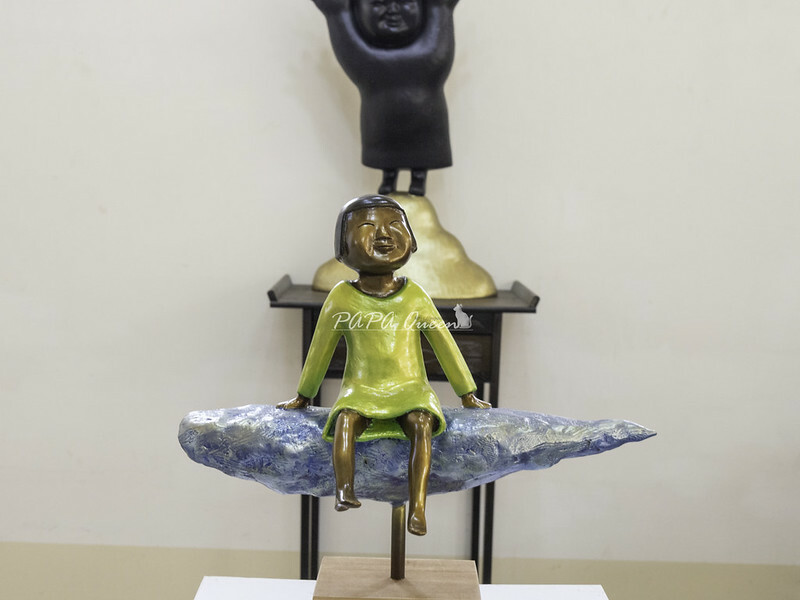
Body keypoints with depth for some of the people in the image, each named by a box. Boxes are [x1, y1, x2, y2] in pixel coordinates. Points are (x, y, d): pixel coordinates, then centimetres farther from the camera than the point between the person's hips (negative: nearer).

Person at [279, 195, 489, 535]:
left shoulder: (414, 296, 3)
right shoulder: (342, 297, 1)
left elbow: (444, 344, 10)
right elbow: (321, 348, 12)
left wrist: (467, 395, 14)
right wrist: (302, 396, 20)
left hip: (409, 388, 0)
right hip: (361, 390, 0)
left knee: (422, 423, -30)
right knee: (345, 418, -32)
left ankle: (417, 508, -33)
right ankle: (344, 491, -37)